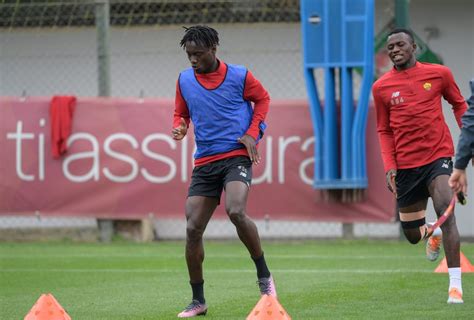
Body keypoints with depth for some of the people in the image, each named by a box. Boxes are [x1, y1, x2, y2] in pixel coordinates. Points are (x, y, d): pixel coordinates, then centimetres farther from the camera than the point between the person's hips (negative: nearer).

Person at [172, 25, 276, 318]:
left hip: (236, 156, -4)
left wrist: (252, 134, -1)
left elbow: (262, 99, 12)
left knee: (236, 211, -29)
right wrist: (179, 128, -5)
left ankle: (264, 275, -9)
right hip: (204, 162, 4)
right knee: (193, 228, -4)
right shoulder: (184, 80, 6)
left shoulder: (239, 76, -3)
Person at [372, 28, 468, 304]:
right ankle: (432, 232, 49)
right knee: (412, 235, 9)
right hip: (406, 165, 3)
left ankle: (456, 285, -23)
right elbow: (384, 130, 10)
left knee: (445, 211, -26)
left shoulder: (439, 74, -1)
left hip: (438, 155, -3)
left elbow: (459, 105, 13)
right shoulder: (382, 87, 2)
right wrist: (389, 166, -2)